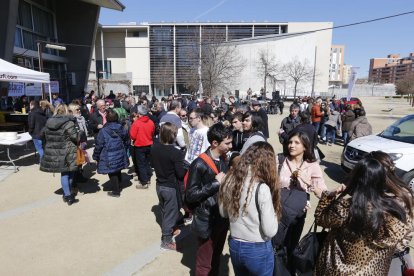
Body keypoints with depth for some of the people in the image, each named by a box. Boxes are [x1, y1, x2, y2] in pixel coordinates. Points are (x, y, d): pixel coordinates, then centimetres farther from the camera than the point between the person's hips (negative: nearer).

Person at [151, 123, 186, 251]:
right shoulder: (176, 153, -27)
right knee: (170, 212, 9)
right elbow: (181, 174, -22)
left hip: (159, 185, 7)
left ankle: (169, 230, 45)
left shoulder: (154, 147, -6)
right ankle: (166, 241, 22)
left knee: (164, 210, 24)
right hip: (171, 187, -7)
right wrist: (185, 165, -4)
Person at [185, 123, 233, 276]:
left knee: (216, 258, 25)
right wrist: (215, 183, -23)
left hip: (223, 218, 6)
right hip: (208, 221, -6)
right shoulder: (199, 164, -20)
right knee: (205, 263, 14)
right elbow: (190, 196, -20)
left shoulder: (223, 159, 1)